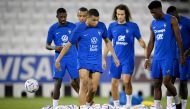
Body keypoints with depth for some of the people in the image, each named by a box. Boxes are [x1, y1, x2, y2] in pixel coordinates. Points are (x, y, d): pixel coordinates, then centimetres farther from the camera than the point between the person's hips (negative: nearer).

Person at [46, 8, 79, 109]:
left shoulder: (73, 27, 4)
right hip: (59, 58, 0)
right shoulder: (53, 28, 2)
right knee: (57, 82, -4)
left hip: (73, 58, 0)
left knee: (77, 81, -4)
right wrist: (54, 48, -15)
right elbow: (47, 45, 6)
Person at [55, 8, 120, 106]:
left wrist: (115, 57, 16)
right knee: (84, 84, -22)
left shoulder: (101, 26, 1)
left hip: (96, 62, 3)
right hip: (84, 61, -3)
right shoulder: (80, 29, -8)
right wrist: (58, 60, -1)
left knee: (93, 89, -1)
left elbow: (107, 41, 17)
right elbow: (69, 44, -1)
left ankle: (88, 104, 24)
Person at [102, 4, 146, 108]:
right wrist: (104, 58, 10)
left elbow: (140, 40, 2)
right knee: (114, 83, 4)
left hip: (128, 58, -3)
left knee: (126, 80, -20)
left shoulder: (133, 26, -2)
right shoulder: (112, 26, 5)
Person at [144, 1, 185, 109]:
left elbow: (178, 38, -5)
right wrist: (147, 59, 12)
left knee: (167, 81, -13)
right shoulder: (153, 24, 13)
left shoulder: (171, 20, -4)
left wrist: (182, 55, -8)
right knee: (156, 84, 2)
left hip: (168, 57, -6)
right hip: (156, 58, 6)